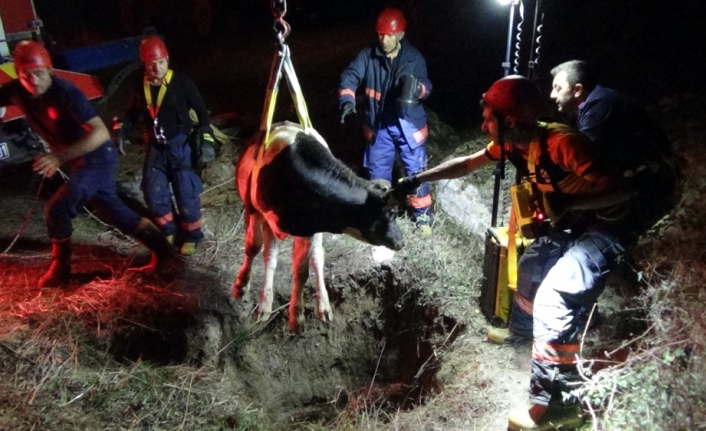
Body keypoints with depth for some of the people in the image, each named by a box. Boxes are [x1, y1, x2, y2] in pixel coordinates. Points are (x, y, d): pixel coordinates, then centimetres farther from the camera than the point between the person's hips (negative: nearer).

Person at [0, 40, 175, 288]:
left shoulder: (66, 93, -27)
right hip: (76, 161, 8)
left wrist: (59, 158, -40)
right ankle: (162, 249, 24)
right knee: (111, 210, 14)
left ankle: (60, 269, 12)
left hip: (97, 159, -8)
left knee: (57, 210, -9)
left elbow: (101, 133, -34)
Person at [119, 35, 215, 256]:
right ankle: (168, 231, 30)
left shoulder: (182, 82, -13)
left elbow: (201, 111, -9)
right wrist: (121, 134, 5)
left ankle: (191, 236, 18)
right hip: (156, 147, 5)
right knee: (153, 193, 8)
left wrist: (206, 141, -16)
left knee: (186, 194, -1)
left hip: (180, 145, -5)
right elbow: (132, 113, 17)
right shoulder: (139, 87, 1)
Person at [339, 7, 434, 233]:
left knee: (415, 170, 4)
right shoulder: (368, 56, -6)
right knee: (377, 170, 12)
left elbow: (427, 87, -10)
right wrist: (347, 99, -33)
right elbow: (350, 76, -14)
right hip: (378, 125, 2)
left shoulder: (414, 57, -7)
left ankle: (422, 212, 23)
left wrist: (418, 88, -34)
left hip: (408, 124, -1)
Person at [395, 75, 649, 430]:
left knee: (552, 297, -23)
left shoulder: (563, 142, -29)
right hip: (571, 225, 10)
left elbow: (621, 189, -30)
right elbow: (466, 164, 10)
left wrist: (564, 201, -40)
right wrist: (416, 180, 9)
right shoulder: (513, 143, -3)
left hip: (607, 225, -10)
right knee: (522, 274, 14)